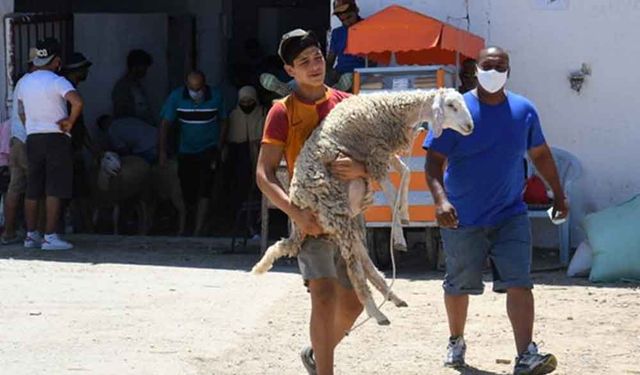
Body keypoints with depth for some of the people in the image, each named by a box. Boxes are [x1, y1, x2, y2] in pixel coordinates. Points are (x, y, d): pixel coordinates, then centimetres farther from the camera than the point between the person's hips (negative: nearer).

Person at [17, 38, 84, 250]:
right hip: (56, 138, -6)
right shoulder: (57, 82, -11)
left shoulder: (25, 82, 10)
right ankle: (50, 237, -10)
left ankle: (31, 235, 15)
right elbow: (77, 102, -26)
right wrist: (70, 122, -13)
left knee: (33, 191, 11)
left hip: (32, 139, 6)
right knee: (54, 191, -6)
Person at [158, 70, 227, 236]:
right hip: (186, 151, 2)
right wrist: (162, 151, -18)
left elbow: (223, 122, 2)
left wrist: (219, 148, -3)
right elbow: (165, 124, -11)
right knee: (187, 191, 6)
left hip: (209, 149, -2)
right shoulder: (176, 97, -12)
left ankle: (198, 231, -17)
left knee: (204, 191, -15)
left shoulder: (216, 96, -11)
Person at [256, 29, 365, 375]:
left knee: (352, 303, 11)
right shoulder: (283, 112, -5)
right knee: (324, 295, -20)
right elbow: (264, 174, -9)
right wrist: (295, 212, -23)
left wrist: (361, 168, -22)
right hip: (311, 217, -4)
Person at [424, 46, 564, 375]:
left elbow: (540, 154, 16)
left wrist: (558, 195, 17)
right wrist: (440, 199, -28)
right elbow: (434, 162, -13)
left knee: (519, 283, -11)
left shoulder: (523, 111, 2)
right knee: (459, 286, 12)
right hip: (463, 219, -2)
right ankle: (456, 342, 36)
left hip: (510, 216, 2)